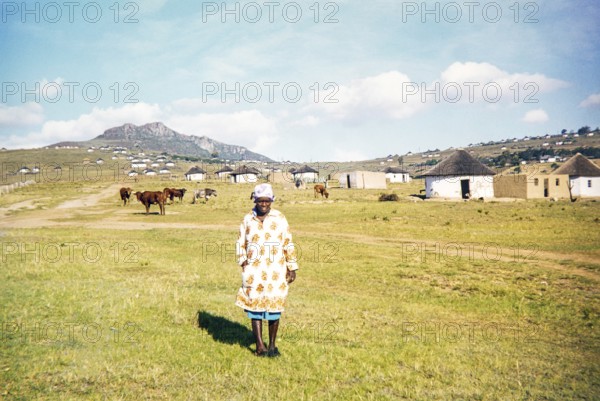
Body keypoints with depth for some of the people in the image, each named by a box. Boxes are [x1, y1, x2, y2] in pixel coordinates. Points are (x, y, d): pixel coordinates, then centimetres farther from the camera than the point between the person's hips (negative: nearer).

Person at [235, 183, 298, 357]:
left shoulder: (280, 219, 2)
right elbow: (240, 243, 14)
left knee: (274, 307, 4)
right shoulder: (248, 219, 5)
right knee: (255, 305, -1)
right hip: (254, 271, 1)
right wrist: (243, 261, 1)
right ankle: (259, 345, 7)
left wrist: (292, 268, 3)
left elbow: (288, 244, 4)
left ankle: (272, 346, 17)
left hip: (276, 271, 0)